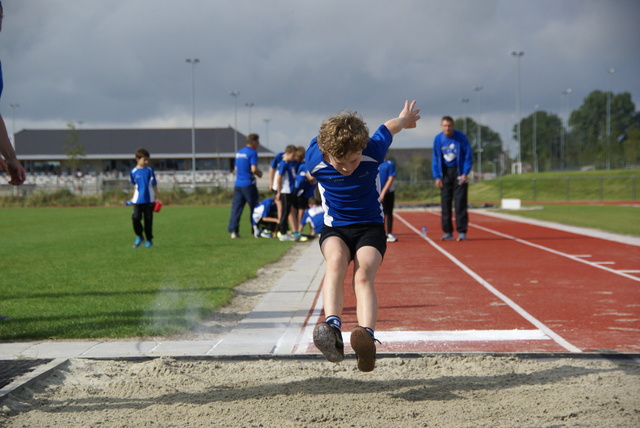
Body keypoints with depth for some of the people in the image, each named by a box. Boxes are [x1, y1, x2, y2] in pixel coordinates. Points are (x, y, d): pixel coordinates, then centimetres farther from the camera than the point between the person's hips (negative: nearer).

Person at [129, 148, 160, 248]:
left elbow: (154, 184, 6)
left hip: (149, 199, 0)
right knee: (136, 218, -13)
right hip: (137, 200, 0)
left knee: (148, 220, 3)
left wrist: (156, 197, 5)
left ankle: (149, 240, 18)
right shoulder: (133, 172, 2)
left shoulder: (149, 170, 1)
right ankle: (139, 237, 9)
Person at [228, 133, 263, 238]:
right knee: (254, 207, 6)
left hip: (238, 184, 6)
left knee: (236, 207, 3)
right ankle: (255, 230, 7)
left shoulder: (239, 152, 14)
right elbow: (254, 169, -18)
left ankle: (233, 230, -4)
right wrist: (259, 173, 1)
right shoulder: (252, 152, -10)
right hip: (248, 184, -6)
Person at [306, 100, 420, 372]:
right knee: (336, 261, -33)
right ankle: (332, 328, -53)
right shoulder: (315, 160, -19)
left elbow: (389, 127, 3)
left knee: (363, 274, -29)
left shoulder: (373, 150, -20)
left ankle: (367, 338, -51)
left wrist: (405, 119, 26)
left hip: (370, 228, -1)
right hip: (334, 229, 1)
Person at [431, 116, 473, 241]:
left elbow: (468, 156, -4)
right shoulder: (438, 139, 0)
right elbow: (435, 159, 8)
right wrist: (437, 176, -1)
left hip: (459, 172, -3)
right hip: (445, 173, 3)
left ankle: (462, 232, -7)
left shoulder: (461, 137, -8)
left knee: (460, 203, -8)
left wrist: (465, 173, -12)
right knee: (445, 203, 1)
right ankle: (448, 232, 7)